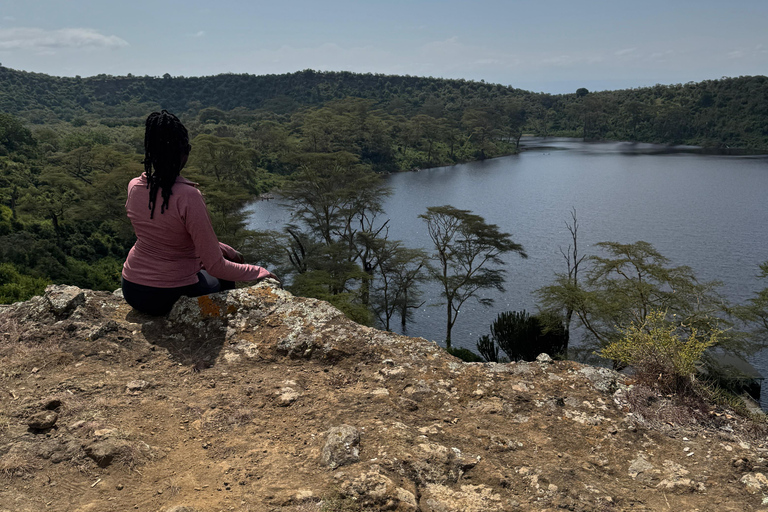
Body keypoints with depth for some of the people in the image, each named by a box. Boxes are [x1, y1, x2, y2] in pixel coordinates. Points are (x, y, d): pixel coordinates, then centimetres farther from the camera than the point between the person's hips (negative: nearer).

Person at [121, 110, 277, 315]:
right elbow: (215, 266, -23)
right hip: (171, 297, -5)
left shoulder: (134, 187, -6)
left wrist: (227, 251, 12)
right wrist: (261, 273, -9)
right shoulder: (188, 196, -26)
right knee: (222, 281, 26)